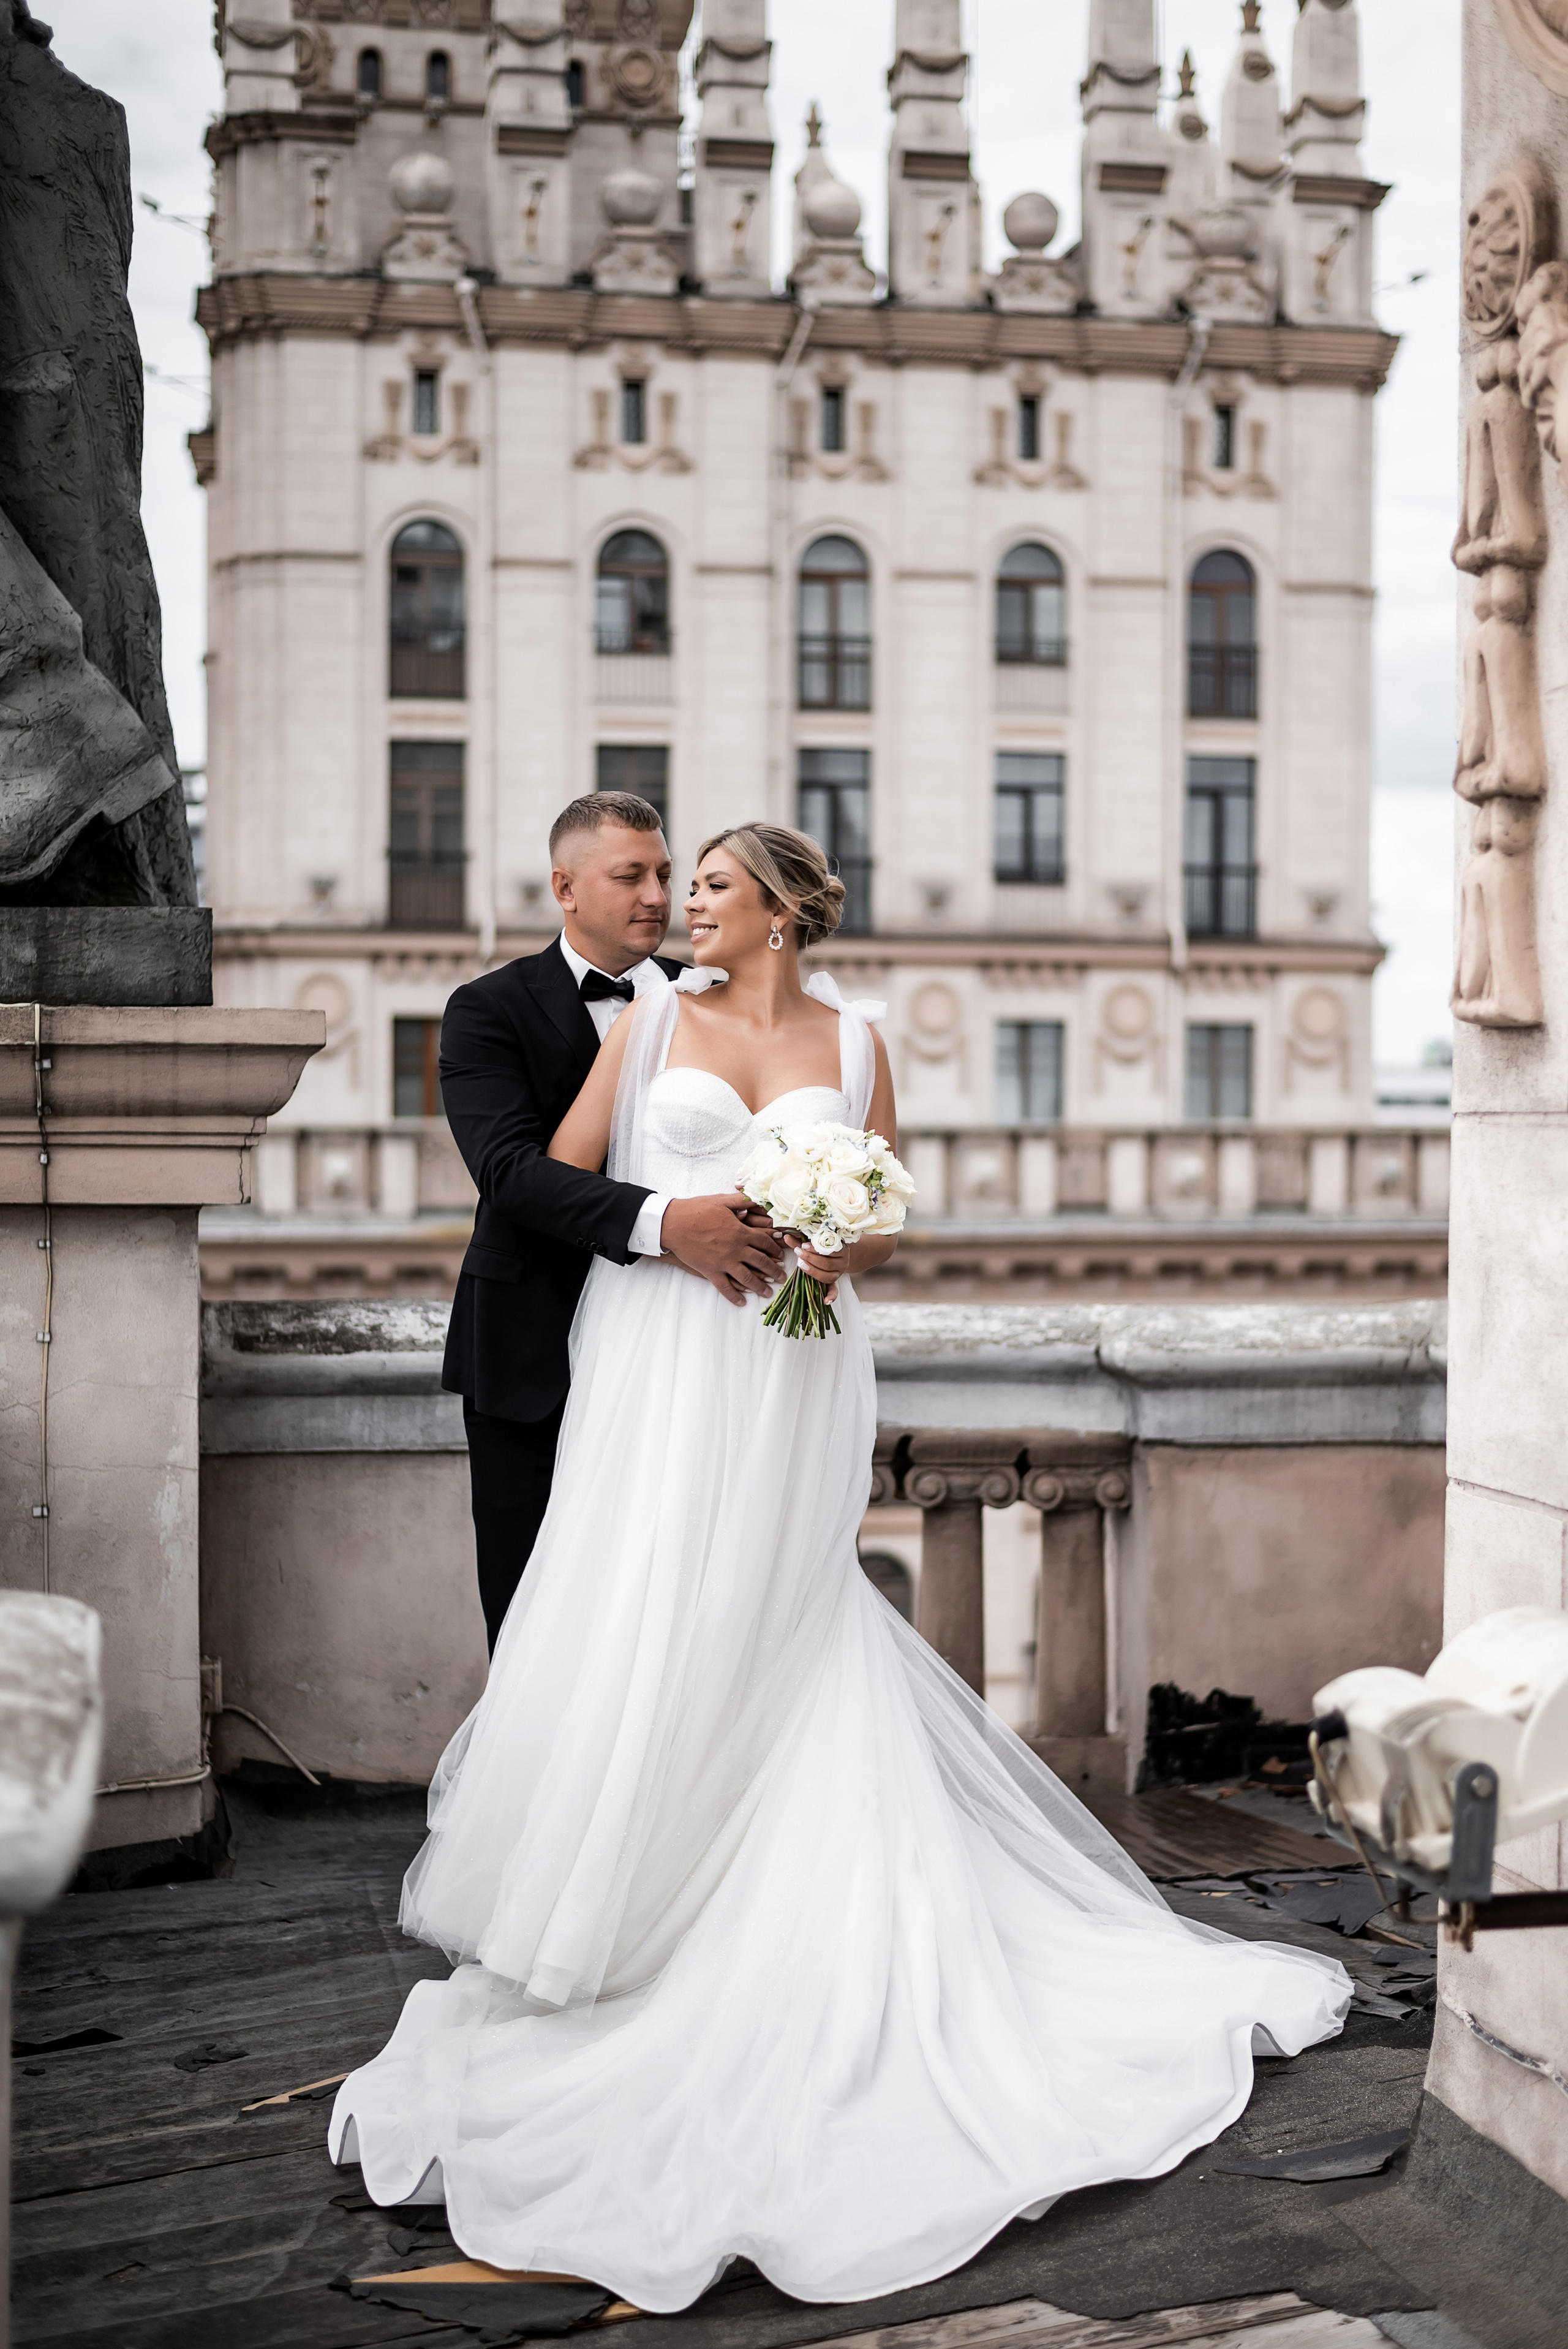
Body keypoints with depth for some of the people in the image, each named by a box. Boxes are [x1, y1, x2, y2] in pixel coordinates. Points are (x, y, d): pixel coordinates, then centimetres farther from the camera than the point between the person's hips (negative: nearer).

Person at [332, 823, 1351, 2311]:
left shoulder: (852, 1040, 11)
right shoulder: (655, 1018, 9)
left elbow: (880, 1223, 14)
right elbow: (560, 1173, 6)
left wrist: (843, 1252, -7)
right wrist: (680, 1218, -6)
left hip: (796, 1375, 1)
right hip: (664, 1361, 0)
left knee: (762, 1627, 1)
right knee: (644, 1616, -3)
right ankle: (596, 1894, 10)